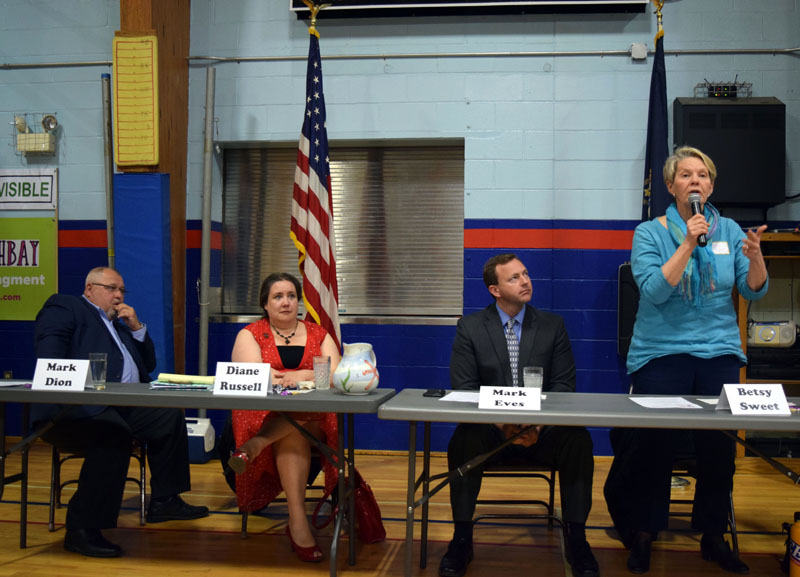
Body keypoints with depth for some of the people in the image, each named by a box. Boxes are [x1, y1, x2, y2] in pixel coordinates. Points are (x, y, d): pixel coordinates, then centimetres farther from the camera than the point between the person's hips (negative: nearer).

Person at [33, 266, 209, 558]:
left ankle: (163, 501, 6)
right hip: (79, 408, -9)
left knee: (170, 417, -4)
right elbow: (48, 352, -11)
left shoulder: (120, 323, 32)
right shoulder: (64, 307, 7)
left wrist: (137, 327, 15)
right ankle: (82, 530, -28)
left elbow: (149, 364, 28)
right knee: (115, 434, -35)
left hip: (123, 407, 9)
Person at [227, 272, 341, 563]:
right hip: (261, 413, -2)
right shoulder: (250, 334, 12)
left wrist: (302, 376, -20)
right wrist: (284, 380, -26)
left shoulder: (318, 335, 17)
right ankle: (298, 522, -39)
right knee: (295, 434, -37)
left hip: (314, 414, 2)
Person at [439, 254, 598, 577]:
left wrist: (539, 424, -18)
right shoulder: (470, 327, 2)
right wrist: (500, 423, -20)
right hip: (489, 429, -1)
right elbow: (463, 388, -3)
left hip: (542, 430, 1)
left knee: (578, 440, -29)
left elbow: (563, 385, 2)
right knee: (464, 441, -33)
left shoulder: (553, 326, 6)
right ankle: (462, 539, -18)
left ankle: (576, 538, -13)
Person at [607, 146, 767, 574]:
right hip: (663, 353, -3)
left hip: (720, 353, 3)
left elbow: (754, 291, 3)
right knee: (655, 445, -2)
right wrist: (688, 244, -20)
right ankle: (642, 534, 17)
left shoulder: (728, 230, 7)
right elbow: (654, 290, -15)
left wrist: (755, 256, -16)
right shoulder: (650, 233, -1)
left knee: (719, 445, 3)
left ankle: (713, 535, 21)